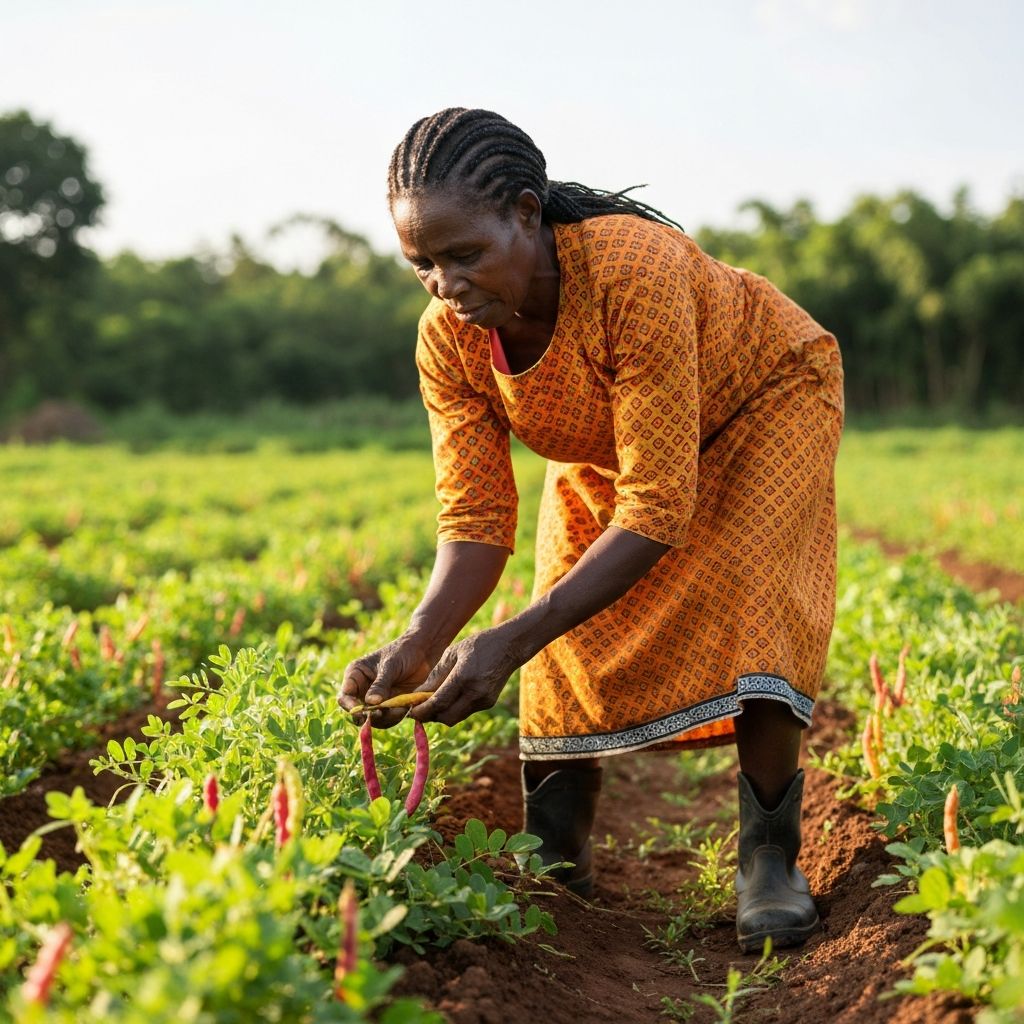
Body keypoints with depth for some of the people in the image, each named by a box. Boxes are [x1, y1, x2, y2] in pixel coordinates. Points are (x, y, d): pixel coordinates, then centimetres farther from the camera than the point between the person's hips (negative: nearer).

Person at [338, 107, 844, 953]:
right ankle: (555, 867, 4)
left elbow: (656, 510, -43)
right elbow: (476, 521, -21)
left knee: (746, 593, -26)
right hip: (609, 445, 5)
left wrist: (512, 642, -50)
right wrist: (418, 646, -40)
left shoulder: (635, 268, -44)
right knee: (573, 624, -11)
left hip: (760, 397, -4)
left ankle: (770, 854, -11)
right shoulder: (449, 341, -26)